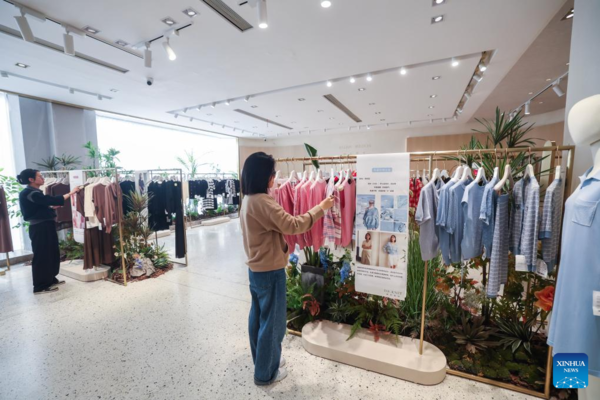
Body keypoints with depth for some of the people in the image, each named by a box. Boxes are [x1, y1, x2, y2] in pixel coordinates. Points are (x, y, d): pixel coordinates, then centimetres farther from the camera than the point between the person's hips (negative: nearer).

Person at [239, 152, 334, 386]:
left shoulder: (248, 200, 7)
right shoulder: (262, 202, -24)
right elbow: (293, 226, -25)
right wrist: (320, 208, -17)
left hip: (256, 269, 10)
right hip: (270, 271, -9)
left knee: (258, 316, 22)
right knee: (272, 322, 9)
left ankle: (262, 360, 42)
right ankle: (266, 373, 28)